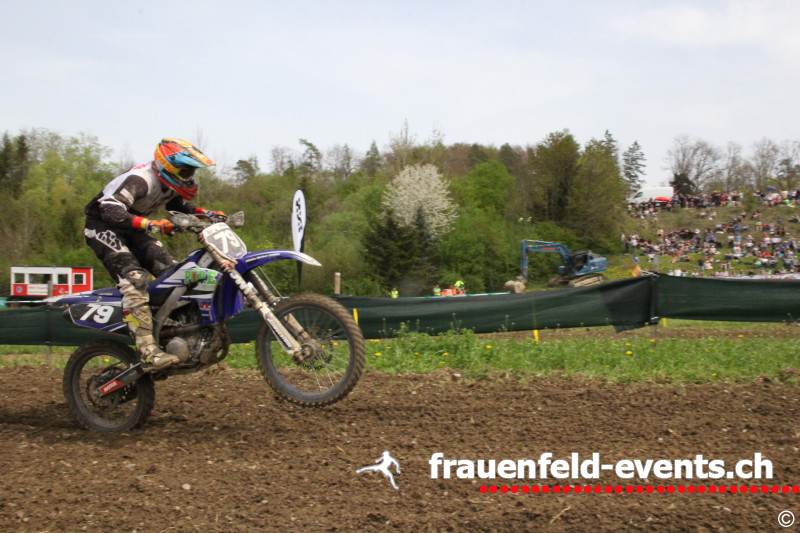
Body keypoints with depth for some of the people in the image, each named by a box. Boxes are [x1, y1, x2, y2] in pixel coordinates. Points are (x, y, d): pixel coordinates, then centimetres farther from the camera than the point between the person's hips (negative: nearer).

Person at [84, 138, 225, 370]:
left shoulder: (170, 184, 1)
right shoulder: (140, 179, -27)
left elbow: (179, 205, 23)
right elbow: (110, 212, -38)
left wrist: (206, 213, 5)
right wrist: (150, 224, -48)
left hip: (131, 228, 9)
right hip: (103, 226, -9)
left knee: (171, 270, -6)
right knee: (134, 279, -27)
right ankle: (148, 352, -35)